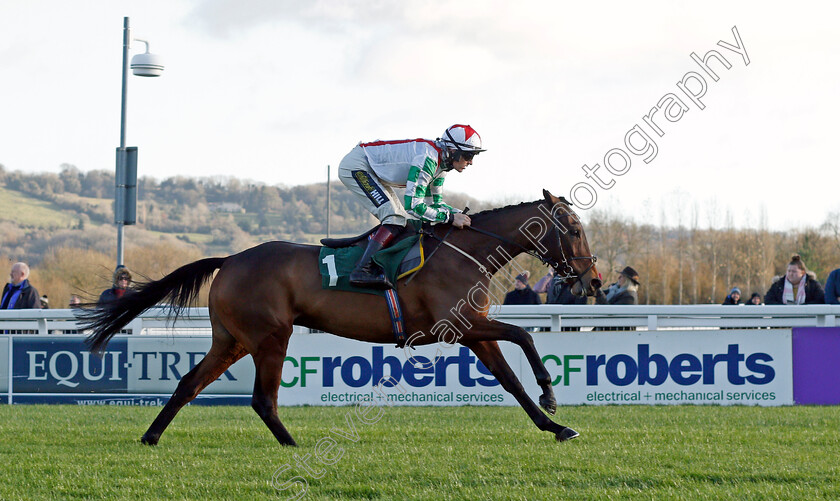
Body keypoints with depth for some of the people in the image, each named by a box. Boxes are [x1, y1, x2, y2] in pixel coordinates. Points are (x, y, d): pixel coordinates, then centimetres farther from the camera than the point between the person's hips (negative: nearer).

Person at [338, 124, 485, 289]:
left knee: (406, 220, 8)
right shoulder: (427, 159, -29)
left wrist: (459, 214, -5)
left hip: (373, 173, 10)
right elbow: (413, 205, -32)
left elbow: (434, 202, 11)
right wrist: (450, 217, -28)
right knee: (395, 219, -21)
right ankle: (362, 271, -27)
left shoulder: (441, 163, 2)